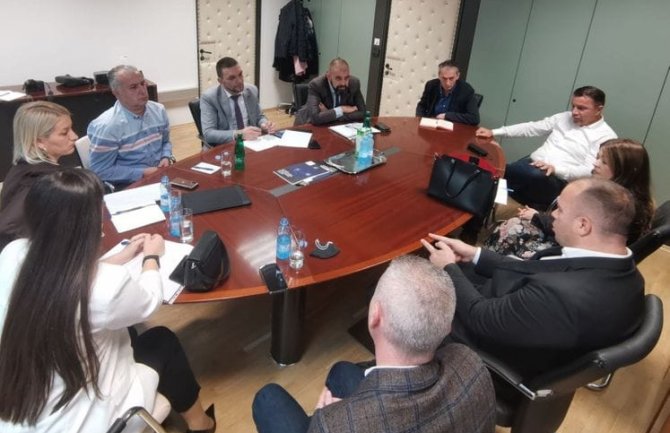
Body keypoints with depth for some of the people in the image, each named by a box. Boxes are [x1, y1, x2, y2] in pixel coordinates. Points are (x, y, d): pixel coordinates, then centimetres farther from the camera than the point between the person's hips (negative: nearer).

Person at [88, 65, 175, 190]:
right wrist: (142, 173, -17)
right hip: (128, 184, -6)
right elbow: (101, 171, -13)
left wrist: (166, 158, -3)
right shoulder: (105, 126, -15)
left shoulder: (159, 110, 3)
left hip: (160, 174, 6)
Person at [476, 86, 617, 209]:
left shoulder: (606, 136, -2)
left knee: (536, 175, -39)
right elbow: (531, 127, 14)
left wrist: (555, 169, -29)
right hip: (532, 164, 5)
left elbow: (590, 171, -13)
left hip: (559, 181, -5)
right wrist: (494, 132, 5)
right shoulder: (565, 117, 16)